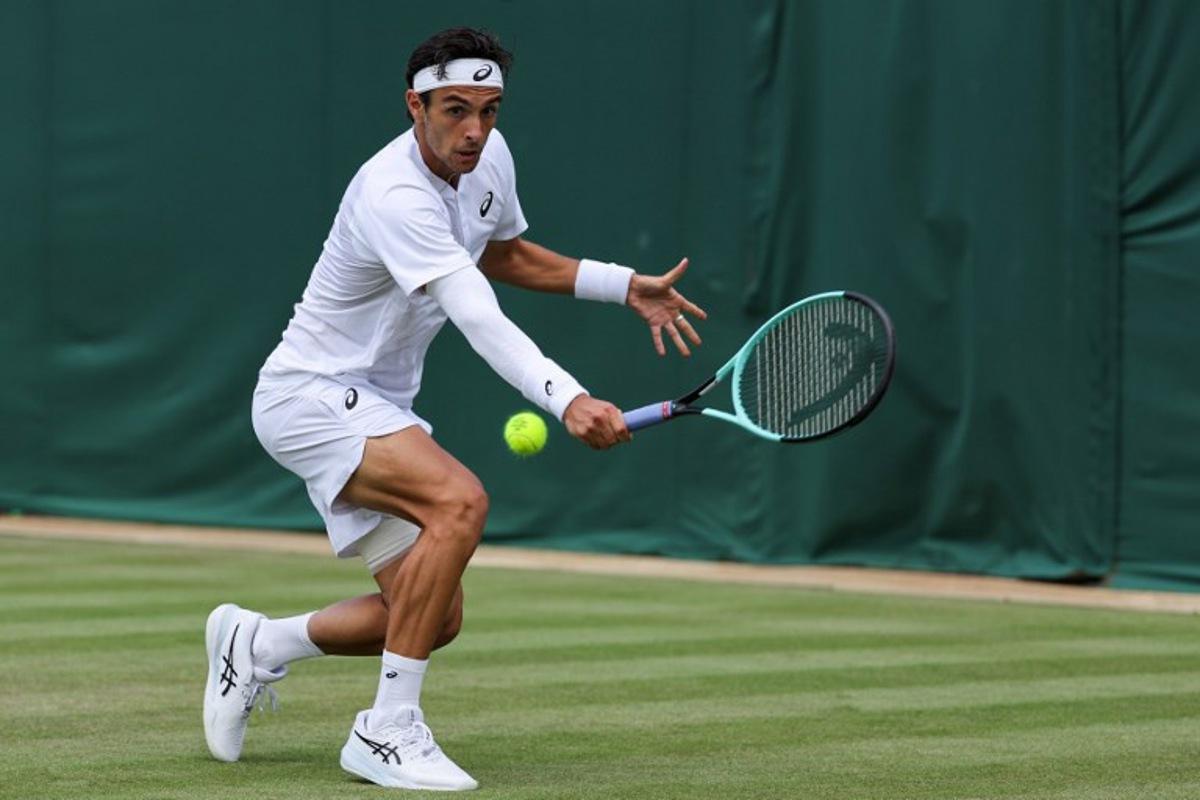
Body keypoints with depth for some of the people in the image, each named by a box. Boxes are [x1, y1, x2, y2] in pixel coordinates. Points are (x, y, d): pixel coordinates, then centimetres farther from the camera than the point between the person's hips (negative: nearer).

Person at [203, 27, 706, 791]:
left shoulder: (490, 160, 0)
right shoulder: (395, 196, -28)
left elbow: (503, 255, 21)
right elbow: (480, 318, -40)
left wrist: (627, 286, 11)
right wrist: (568, 399, -53)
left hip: (373, 406, 9)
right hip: (311, 393, -9)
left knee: (435, 619, 5)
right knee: (459, 499, -33)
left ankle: (255, 645, 27)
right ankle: (388, 730, -26)